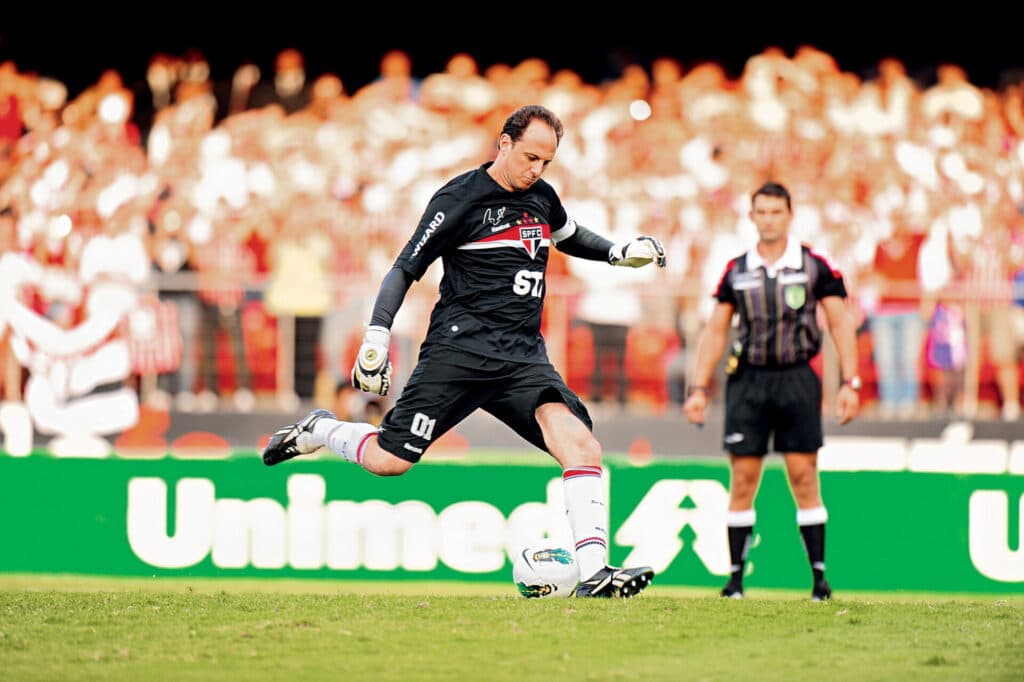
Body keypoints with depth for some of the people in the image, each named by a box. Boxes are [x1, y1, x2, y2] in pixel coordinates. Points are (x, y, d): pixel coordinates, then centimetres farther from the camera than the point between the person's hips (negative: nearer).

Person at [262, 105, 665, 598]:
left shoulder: (542, 197, 14)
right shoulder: (460, 198, -6)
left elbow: (569, 237, 38)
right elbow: (405, 269, -4)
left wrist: (619, 252, 21)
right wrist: (376, 337, -13)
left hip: (524, 357, 5)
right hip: (460, 349, -5)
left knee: (581, 445, -19)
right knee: (390, 460, -9)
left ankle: (594, 575, -21)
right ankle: (317, 431, 23)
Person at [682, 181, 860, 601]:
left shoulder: (813, 266, 2)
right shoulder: (737, 271, 8)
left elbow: (840, 324, 3)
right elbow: (714, 332, 12)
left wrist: (849, 383, -5)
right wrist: (699, 389, 5)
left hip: (796, 380, -2)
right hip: (748, 379, 2)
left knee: (804, 478, -5)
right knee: (742, 481, 0)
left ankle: (819, 575, -1)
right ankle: (735, 577, 3)